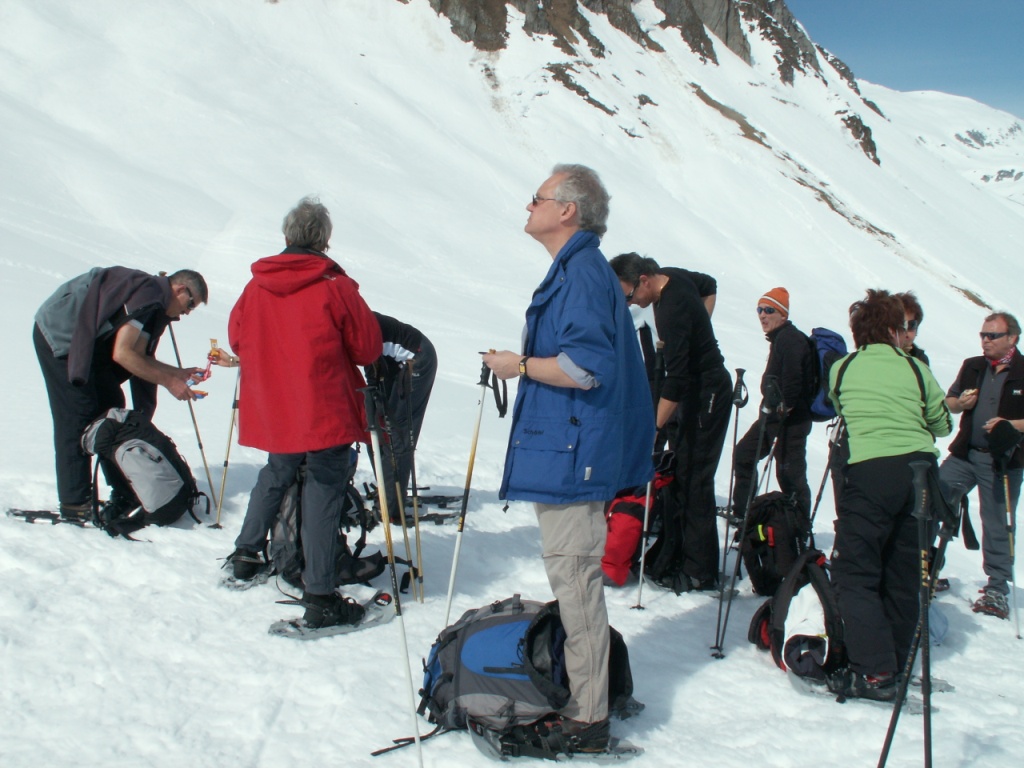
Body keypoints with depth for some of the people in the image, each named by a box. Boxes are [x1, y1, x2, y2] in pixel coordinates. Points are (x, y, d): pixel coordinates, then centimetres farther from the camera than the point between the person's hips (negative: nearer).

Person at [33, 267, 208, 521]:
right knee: (79, 415, -10)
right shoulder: (149, 294, -22)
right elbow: (122, 354, -26)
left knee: (110, 408, 9)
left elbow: (140, 358, 7)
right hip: (59, 335, -10)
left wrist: (179, 373, 2)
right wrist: (168, 381, -21)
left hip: (82, 341, 10)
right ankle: (74, 503, -4)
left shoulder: (156, 304, 8)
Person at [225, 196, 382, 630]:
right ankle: (319, 598, -3)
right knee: (323, 493, -2)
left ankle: (246, 555, 38)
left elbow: (237, 338, 13)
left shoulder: (256, 286, 1)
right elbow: (368, 348, -6)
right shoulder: (335, 287, -11)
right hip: (325, 412, -5)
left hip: (272, 411, 5)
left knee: (276, 476, 27)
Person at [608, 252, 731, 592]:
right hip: (694, 389, 10)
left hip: (706, 395, -10)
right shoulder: (670, 275, 1)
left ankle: (700, 571, -3)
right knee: (680, 475, 8)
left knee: (693, 480, -8)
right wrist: (700, 326, 18)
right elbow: (708, 285, 24)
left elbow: (676, 378, -31)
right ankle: (673, 556, 12)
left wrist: (655, 427, -32)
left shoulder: (672, 310, -28)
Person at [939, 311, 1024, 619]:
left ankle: (997, 589, 13)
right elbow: (949, 401, 21)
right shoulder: (972, 366, 12)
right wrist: (959, 402, -1)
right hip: (964, 455, 5)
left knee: (997, 525, 2)